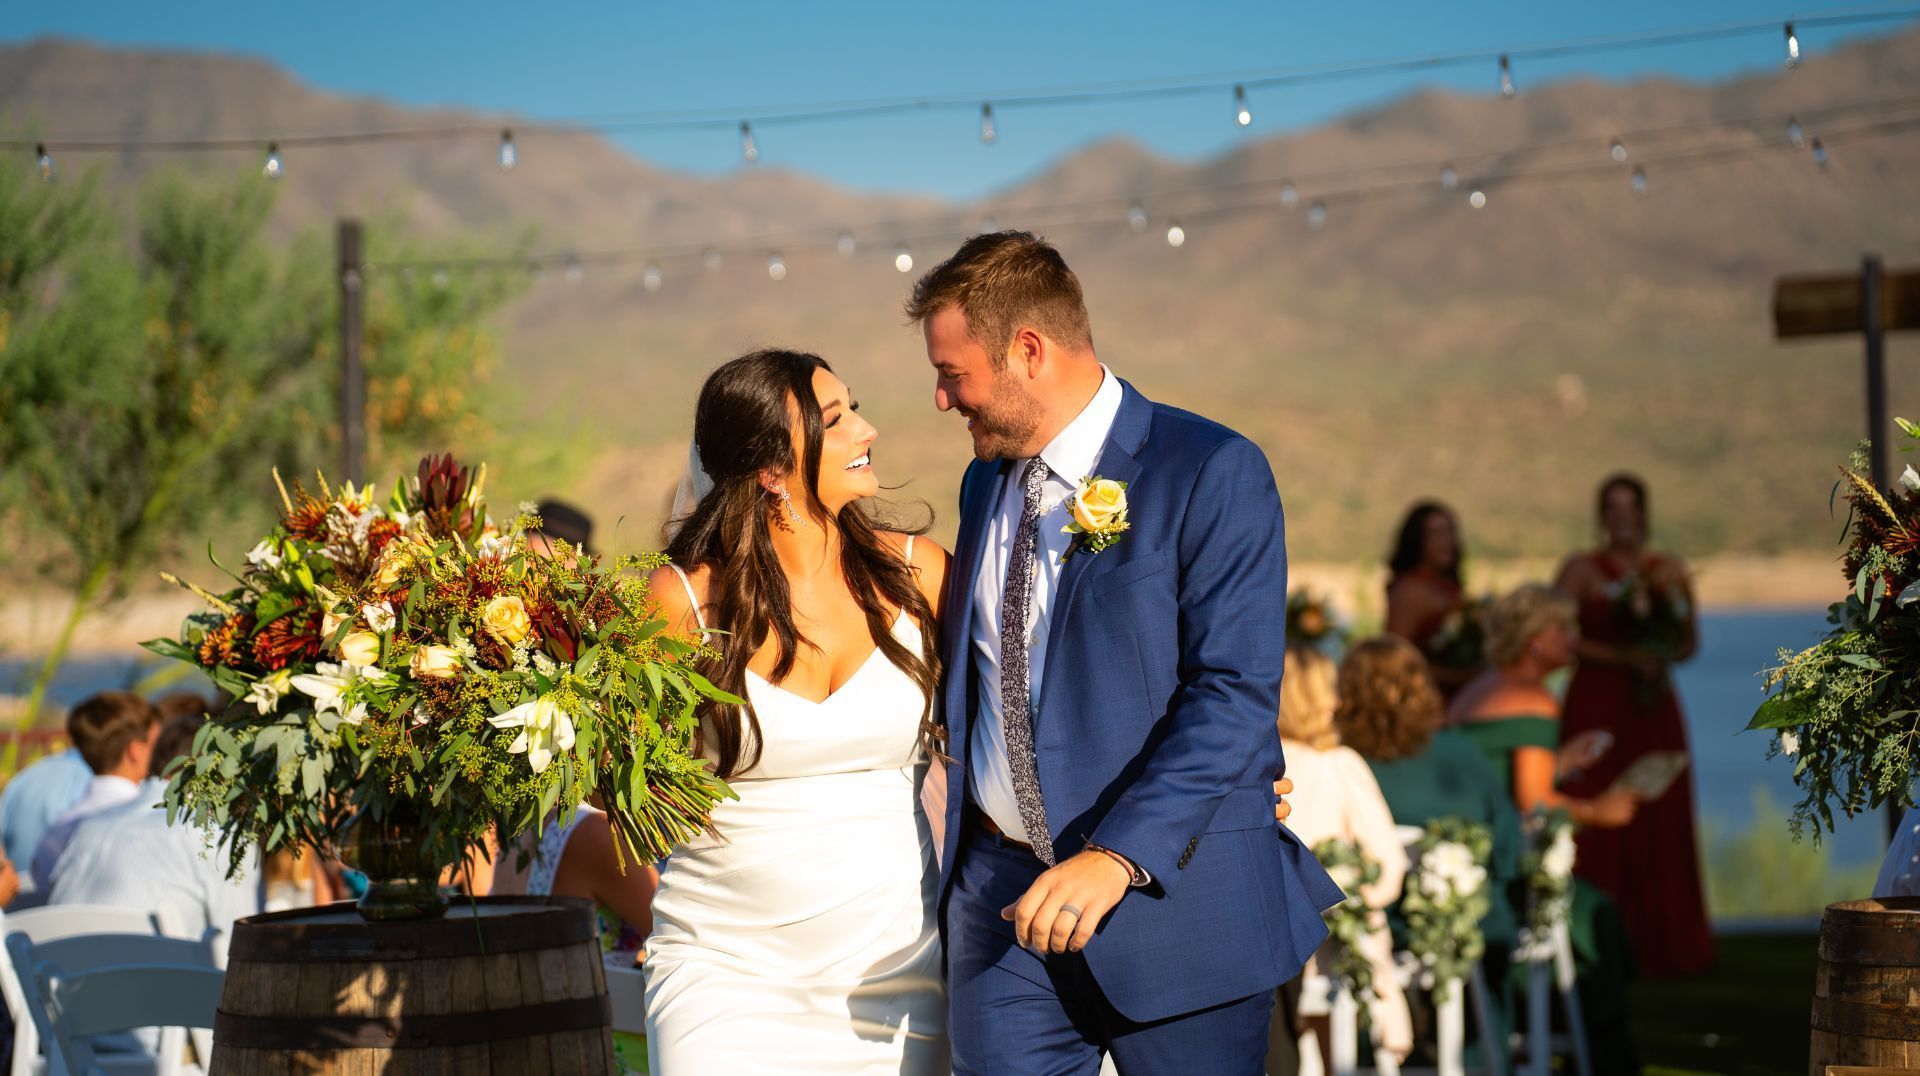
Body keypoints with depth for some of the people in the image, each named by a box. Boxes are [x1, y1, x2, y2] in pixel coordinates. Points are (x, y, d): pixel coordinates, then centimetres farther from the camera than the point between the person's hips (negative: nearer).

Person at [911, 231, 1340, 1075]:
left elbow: (1234, 695, -18)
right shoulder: (986, 484, 14)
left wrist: (1117, 857, -28)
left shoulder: (1211, 473, -10)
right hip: (1002, 900, 6)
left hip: (1172, 898, -6)